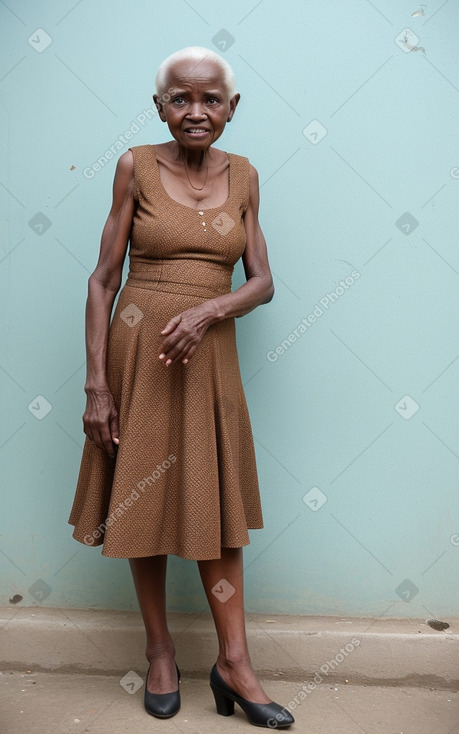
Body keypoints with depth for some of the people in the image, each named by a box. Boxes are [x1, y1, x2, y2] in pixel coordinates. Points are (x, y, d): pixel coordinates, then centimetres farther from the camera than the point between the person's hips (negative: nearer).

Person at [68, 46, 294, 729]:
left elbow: (262, 281, 4)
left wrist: (209, 309, -17)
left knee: (217, 502, 7)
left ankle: (234, 662, 20)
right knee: (142, 499, 7)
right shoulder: (136, 166, -1)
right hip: (138, 352, -2)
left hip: (210, 357, 2)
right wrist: (97, 383, -10)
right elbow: (104, 278, -4)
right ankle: (160, 648, 28)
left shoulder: (242, 174, 6)